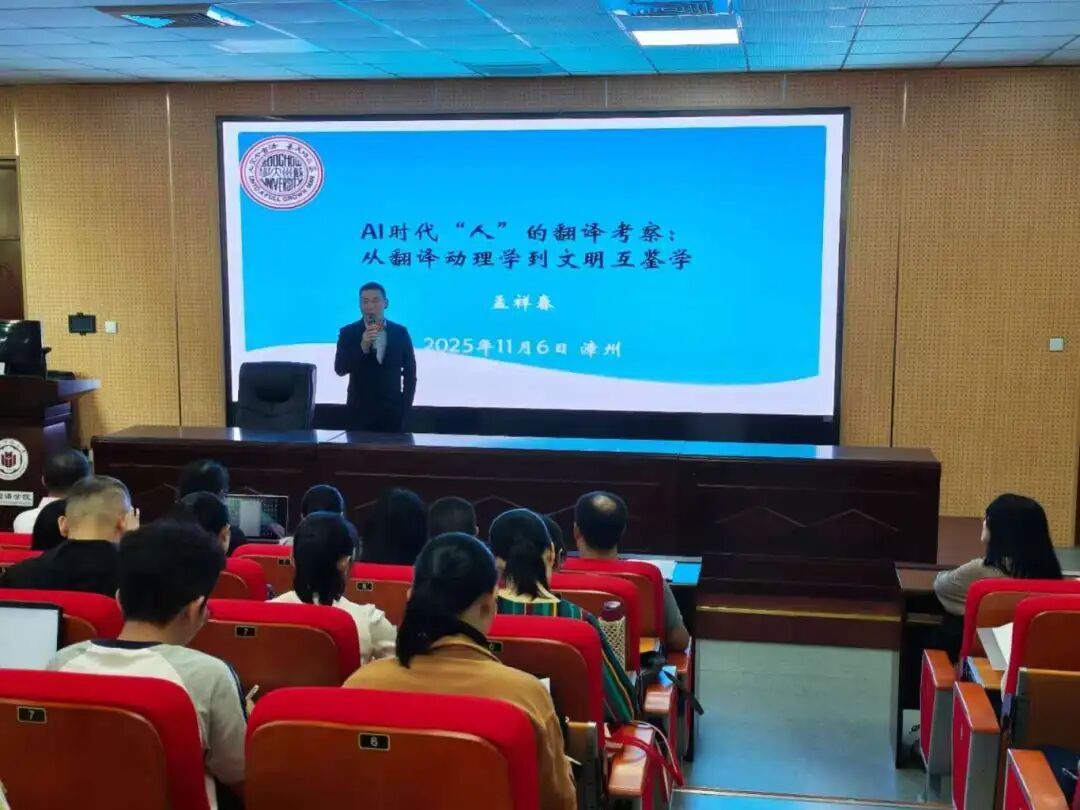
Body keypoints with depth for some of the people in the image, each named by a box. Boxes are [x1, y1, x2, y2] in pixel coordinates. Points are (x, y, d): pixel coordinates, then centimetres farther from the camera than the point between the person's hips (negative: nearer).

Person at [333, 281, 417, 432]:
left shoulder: (400, 332, 4)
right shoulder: (348, 333, 0)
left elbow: (410, 373, 9)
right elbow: (340, 369, -11)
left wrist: (405, 407, 3)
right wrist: (363, 346, -24)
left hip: (392, 412, 1)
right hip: (360, 412, -1)